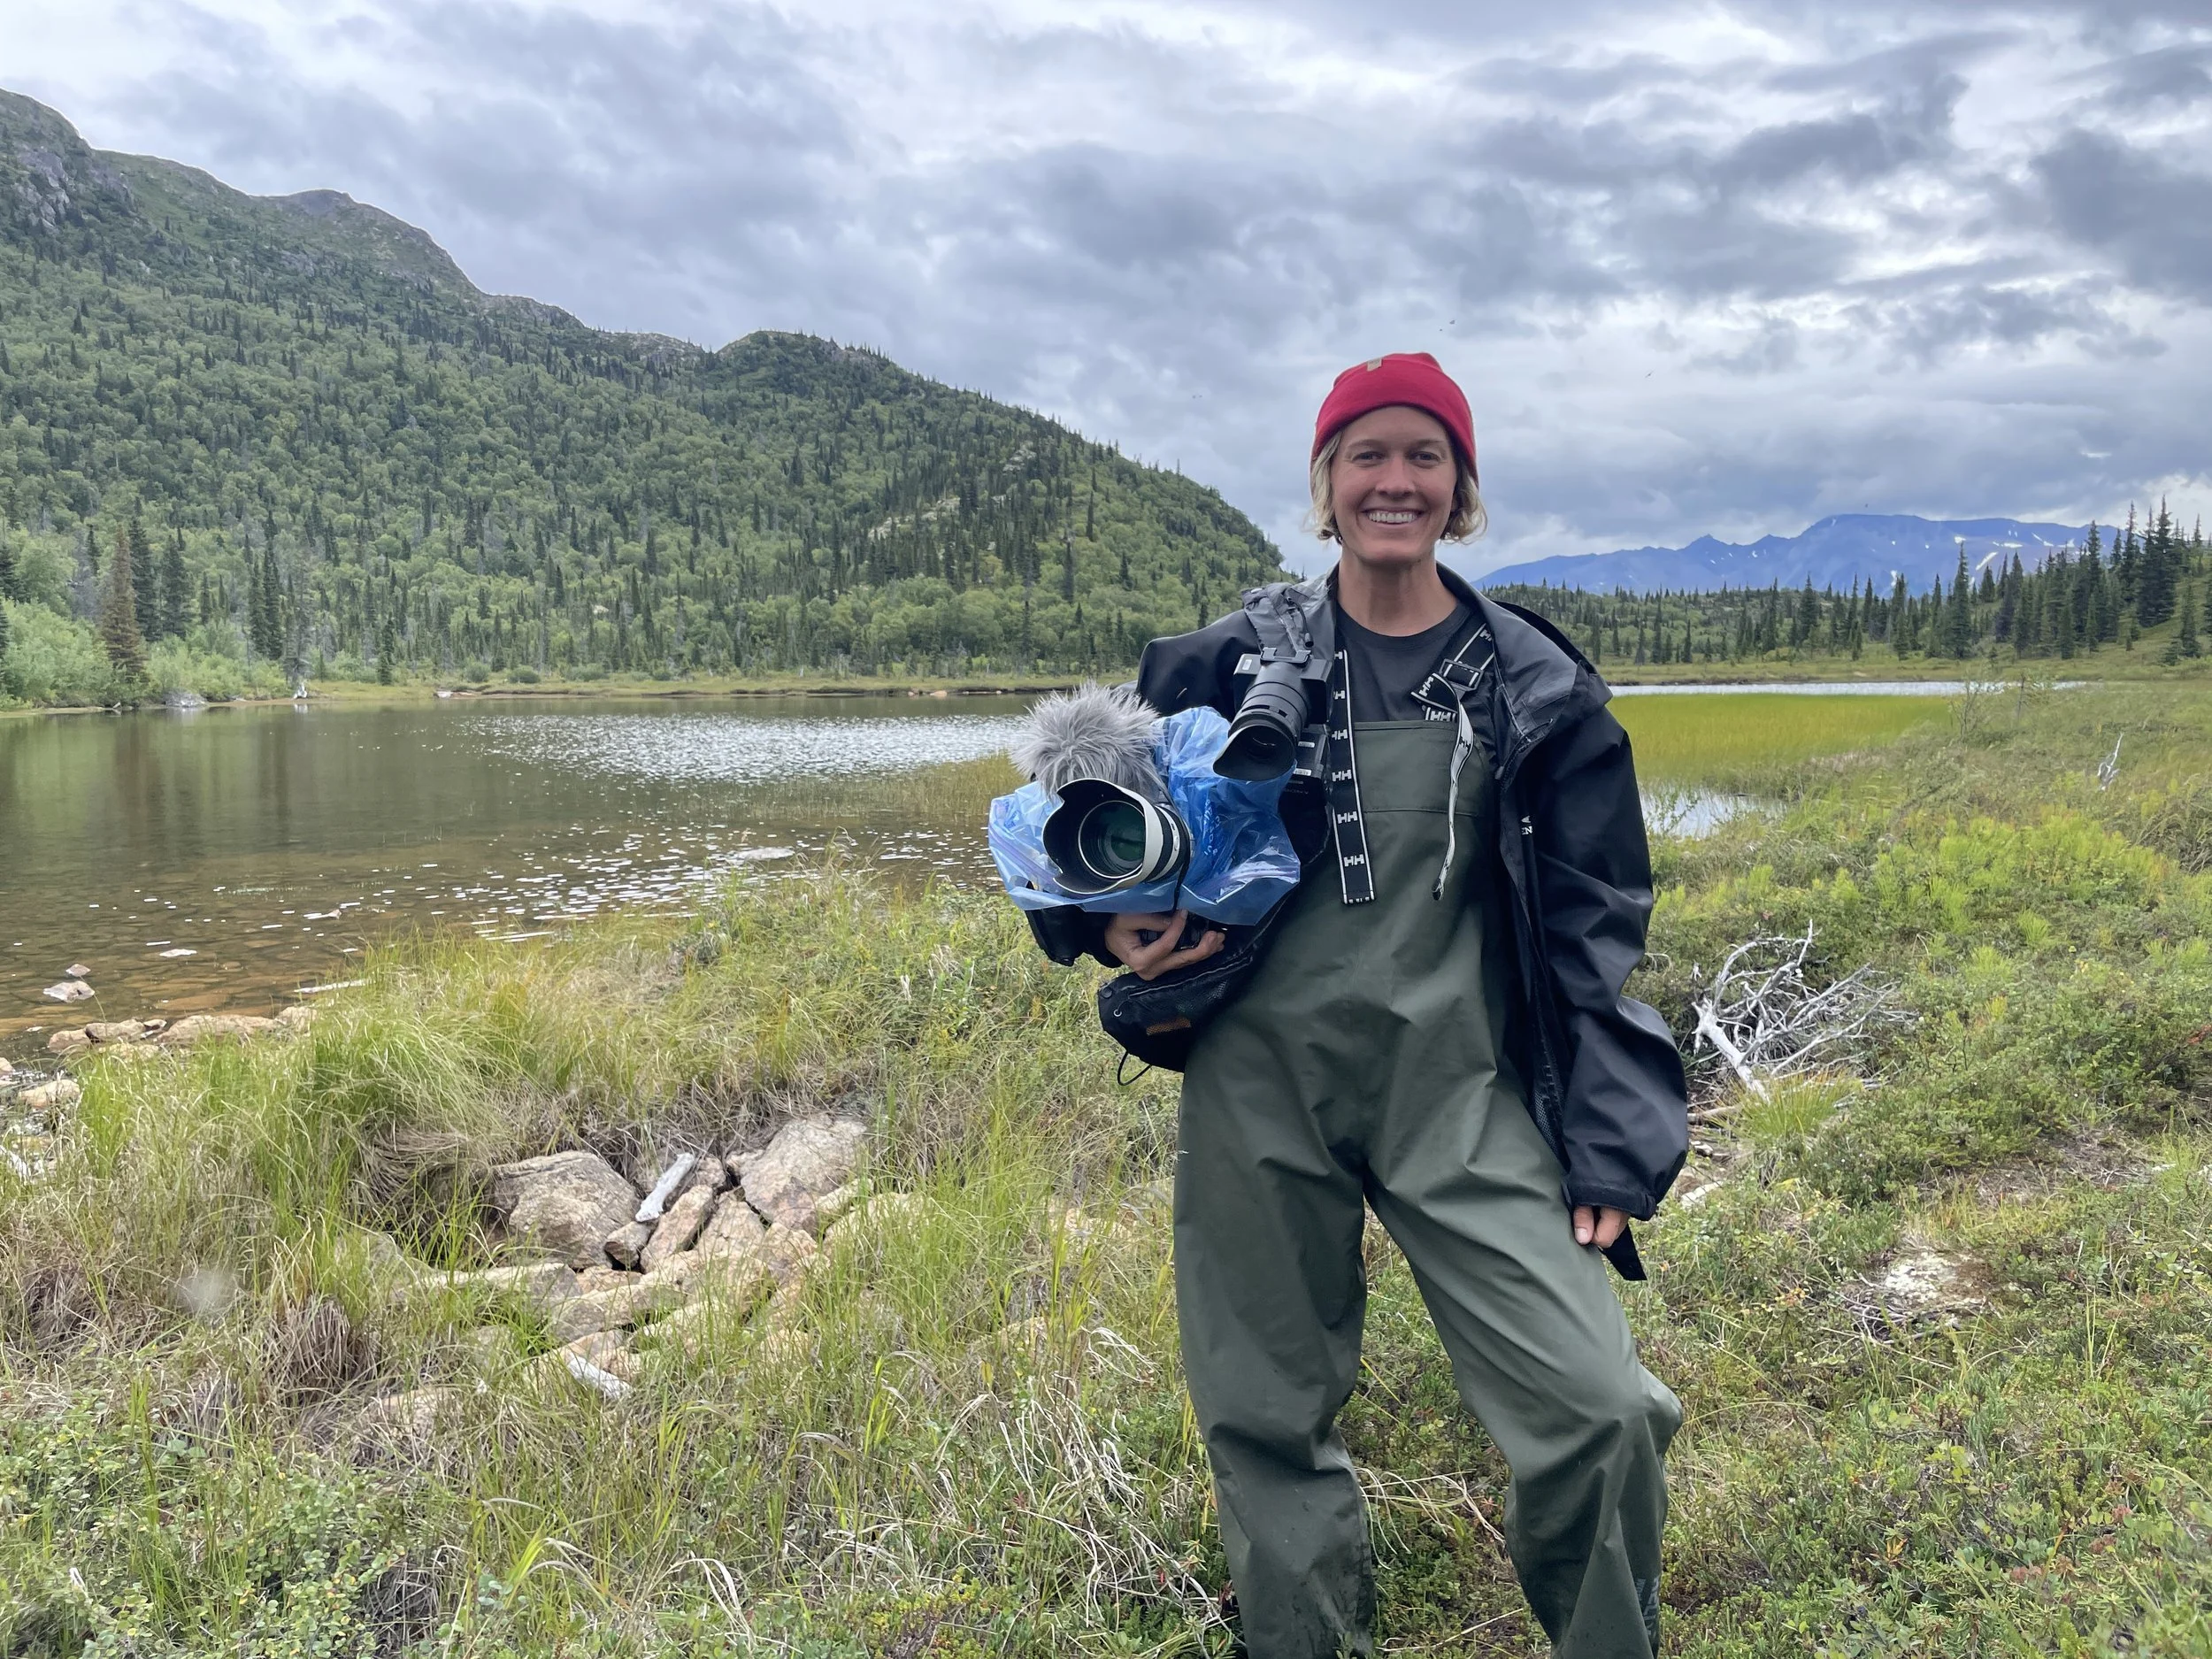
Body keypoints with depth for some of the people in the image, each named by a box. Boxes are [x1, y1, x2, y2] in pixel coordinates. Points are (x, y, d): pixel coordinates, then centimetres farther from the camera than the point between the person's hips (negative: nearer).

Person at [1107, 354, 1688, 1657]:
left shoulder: (1535, 686, 4)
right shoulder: (1236, 660, 3)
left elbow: (1596, 930, 5)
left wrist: (1608, 1150, 0)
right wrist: (1122, 921, -6)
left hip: (1463, 1097, 0)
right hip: (1260, 1086, 1)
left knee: (1600, 1413, -11)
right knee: (1267, 1420, 10)